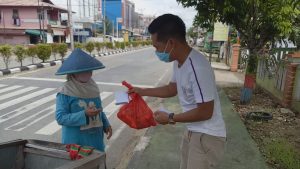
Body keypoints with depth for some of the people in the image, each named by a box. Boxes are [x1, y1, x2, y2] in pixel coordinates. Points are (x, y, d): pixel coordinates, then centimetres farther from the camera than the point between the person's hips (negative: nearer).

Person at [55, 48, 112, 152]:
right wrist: (84, 114, -25)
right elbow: (60, 118, -16)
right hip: (75, 142, -5)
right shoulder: (65, 93, -13)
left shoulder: (93, 88, 3)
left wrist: (106, 124, 0)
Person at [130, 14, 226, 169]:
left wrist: (170, 118, -16)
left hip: (207, 136, -9)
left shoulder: (198, 68, -31)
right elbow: (172, 89, 15)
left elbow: (205, 112, -26)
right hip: (192, 131, 9)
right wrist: (142, 91, 13)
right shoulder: (178, 62, -1)